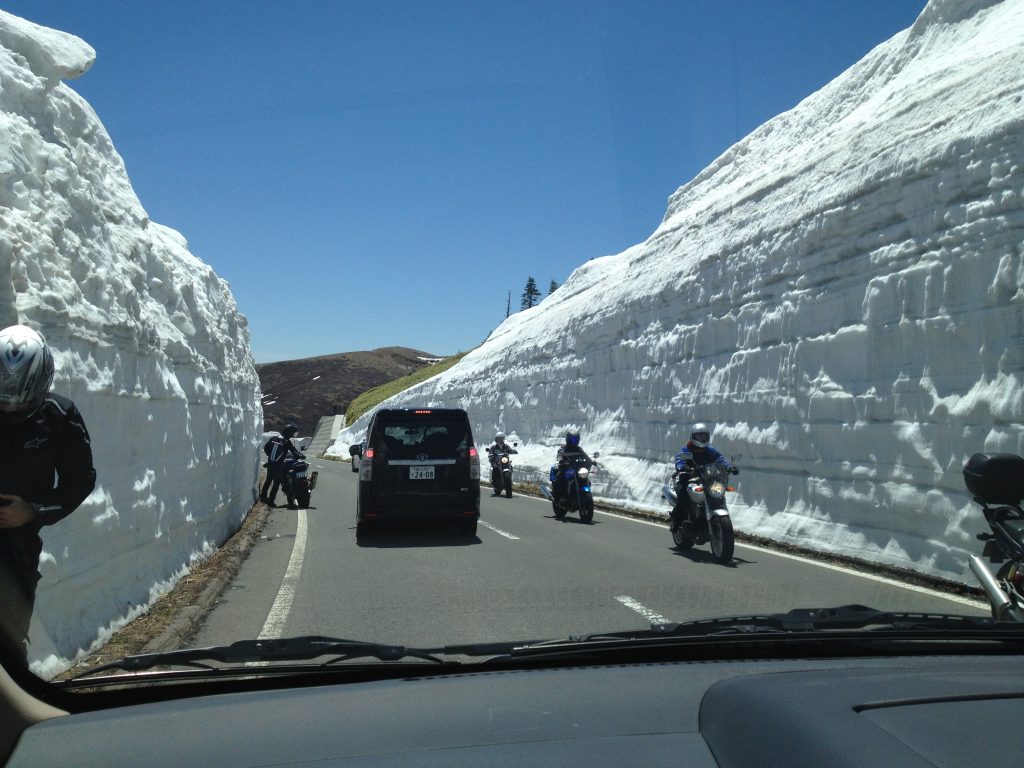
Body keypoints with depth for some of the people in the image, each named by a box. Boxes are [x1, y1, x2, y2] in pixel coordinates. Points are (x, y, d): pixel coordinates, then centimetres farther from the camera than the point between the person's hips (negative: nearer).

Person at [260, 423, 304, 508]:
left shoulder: (274, 438, 7)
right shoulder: (287, 442, -11)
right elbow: (294, 451, -11)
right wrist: (301, 456, 2)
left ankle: (263, 496, 31)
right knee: (276, 483, 1)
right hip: (278, 465, -6)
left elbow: (265, 446, 14)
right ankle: (270, 501, 2)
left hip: (270, 463, 7)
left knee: (268, 480, 21)